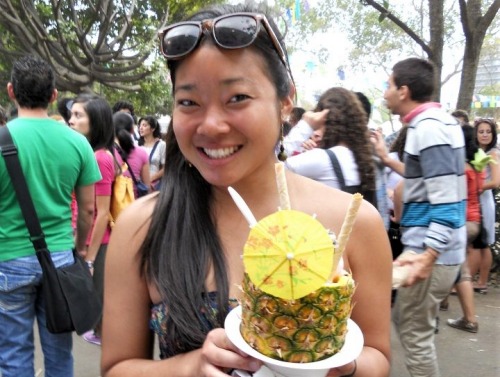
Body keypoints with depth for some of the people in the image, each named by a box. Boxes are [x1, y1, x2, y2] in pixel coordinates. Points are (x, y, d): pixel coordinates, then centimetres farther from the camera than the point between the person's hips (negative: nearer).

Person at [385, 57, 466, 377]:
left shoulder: (428, 127, -19)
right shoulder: (440, 120, 13)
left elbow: (445, 201, -26)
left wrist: (427, 255, -32)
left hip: (432, 251, -10)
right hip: (435, 247, 10)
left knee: (415, 333, 1)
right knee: (407, 322, 21)